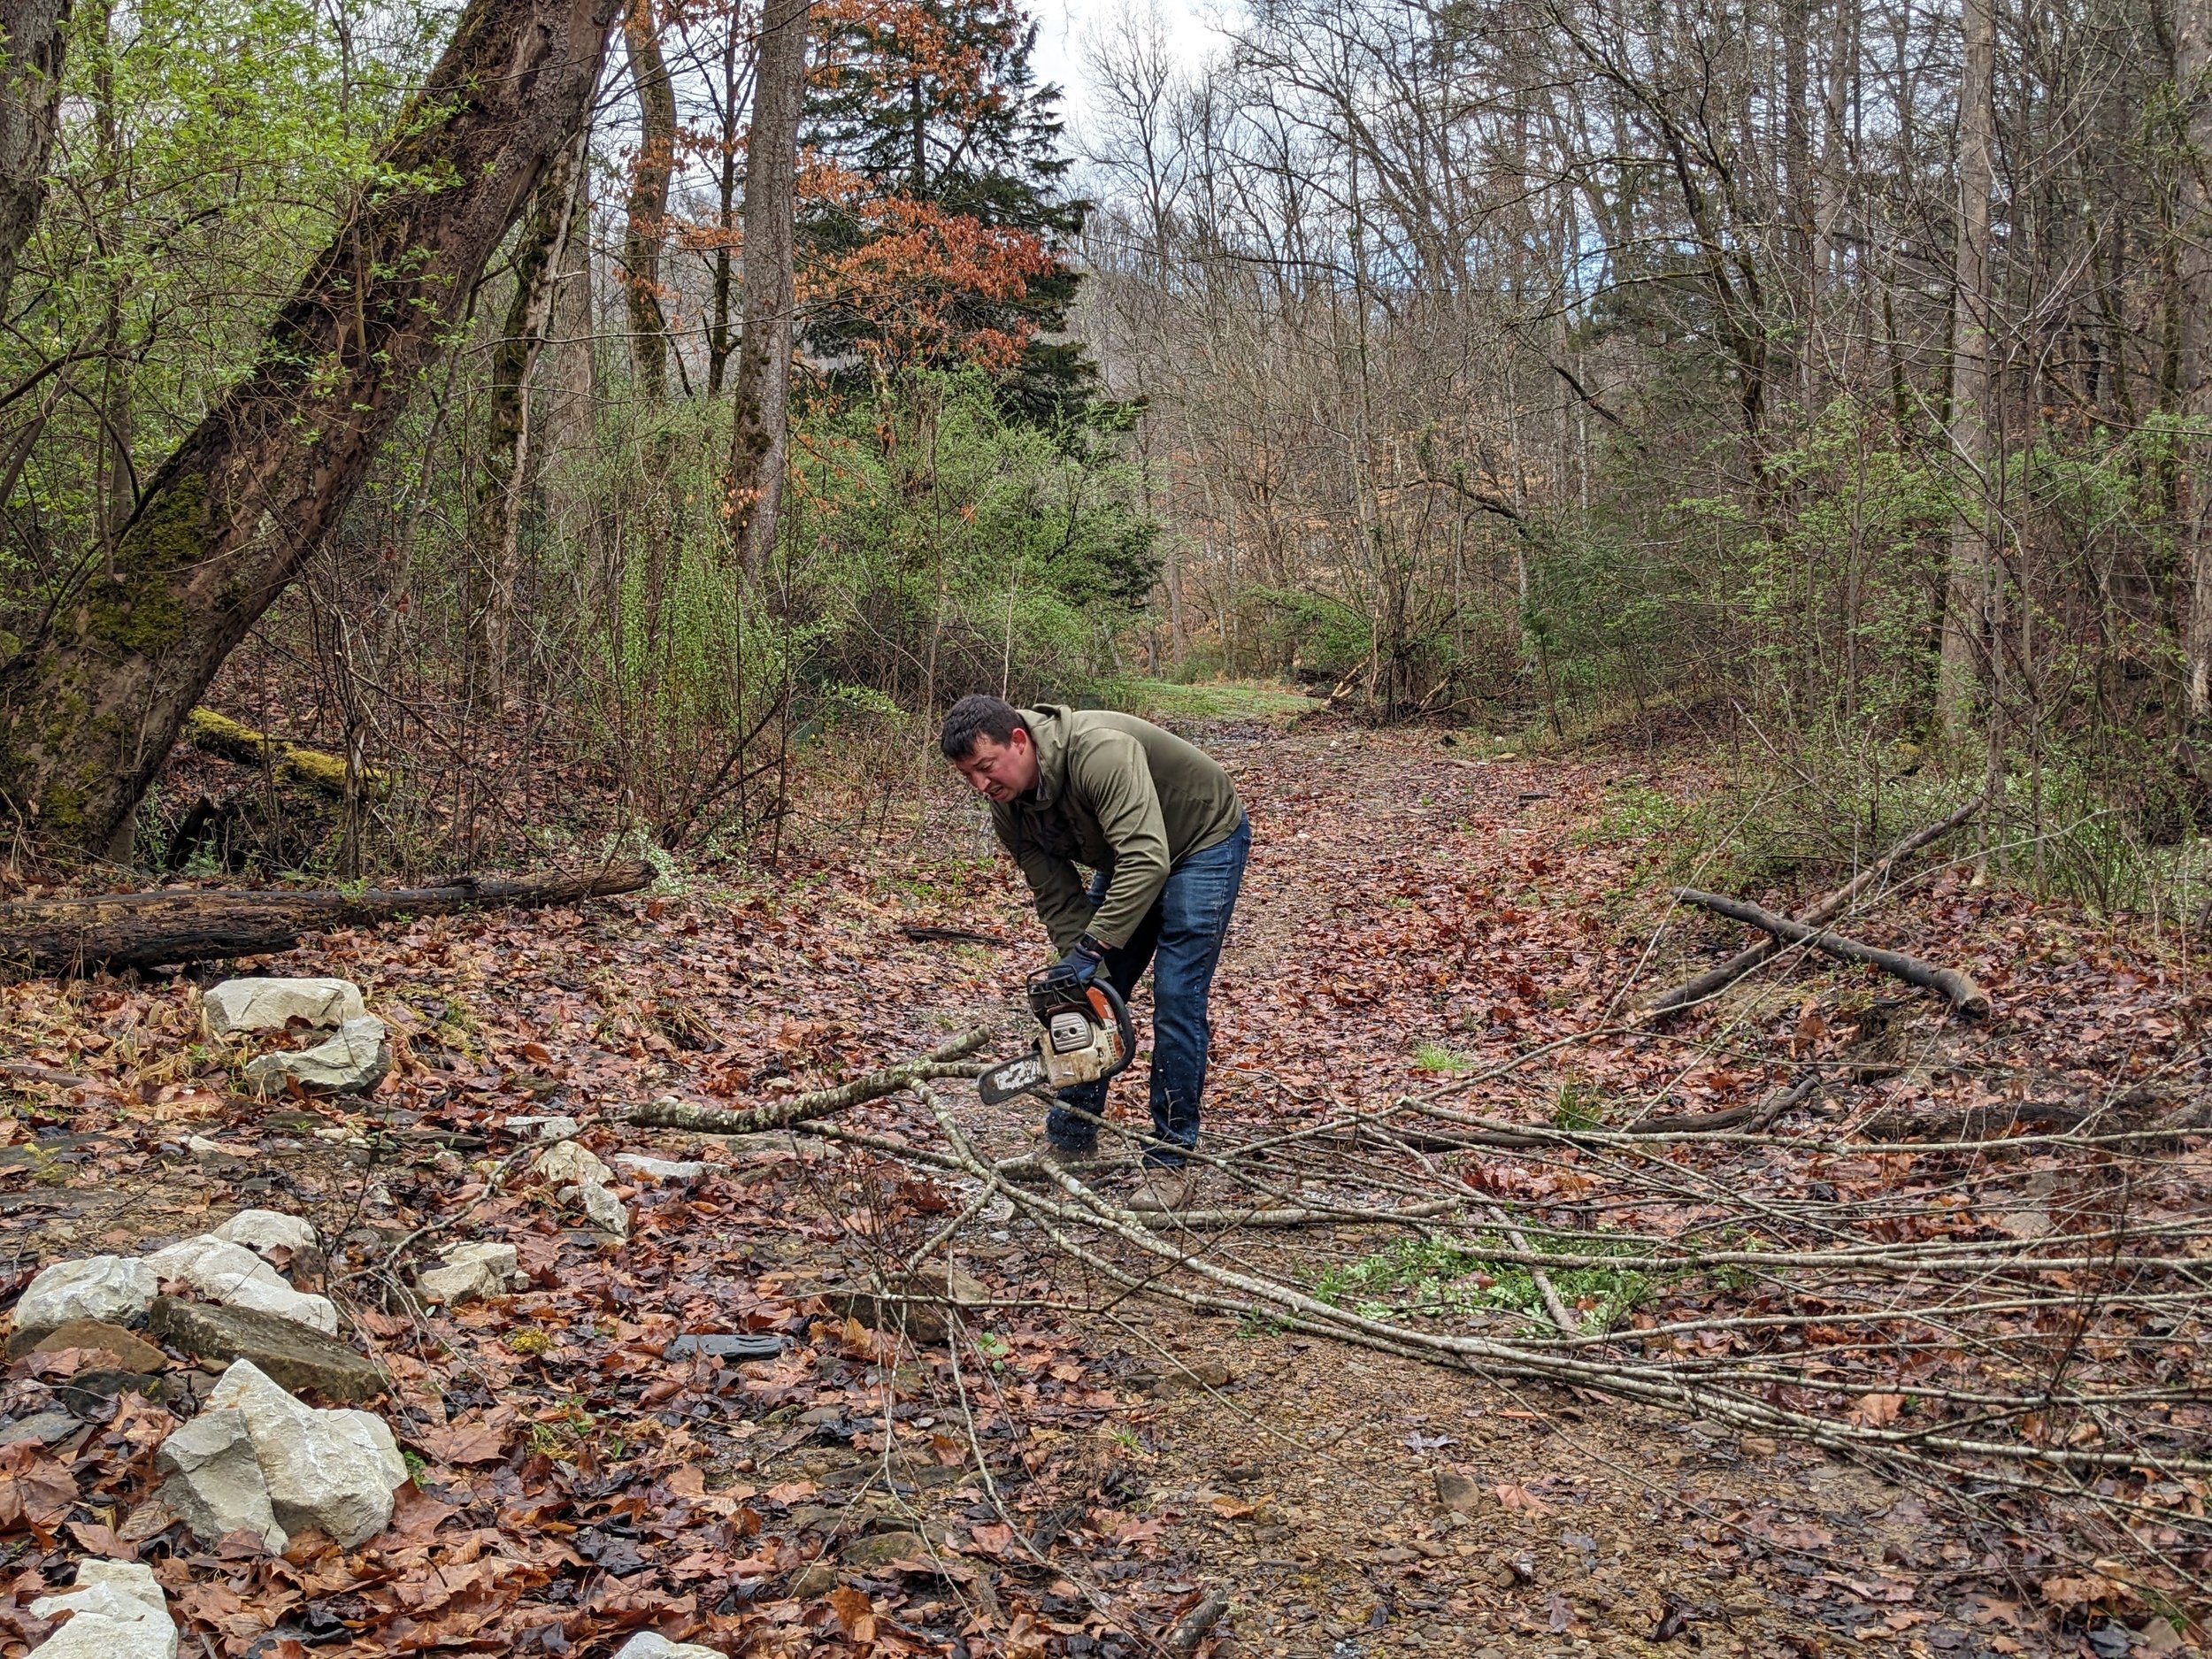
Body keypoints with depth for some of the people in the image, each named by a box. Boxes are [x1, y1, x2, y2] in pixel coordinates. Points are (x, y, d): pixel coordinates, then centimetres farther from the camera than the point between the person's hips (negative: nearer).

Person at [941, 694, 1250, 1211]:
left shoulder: (1099, 752, -38)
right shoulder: (1009, 806, -13)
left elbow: (1147, 860, -46)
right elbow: (1056, 897, -9)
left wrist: (1092, 948, -46)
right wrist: (1082, 970, -20)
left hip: (1205, 842, -7)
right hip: (1125, 860, 8)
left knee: (1176, 1000, -13)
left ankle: (1171, 1162, -3)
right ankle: (1069, 1141, 17)